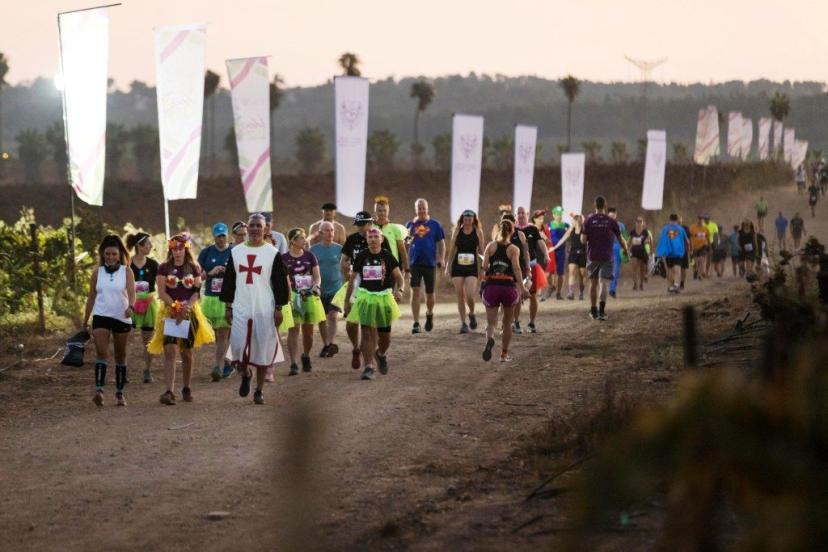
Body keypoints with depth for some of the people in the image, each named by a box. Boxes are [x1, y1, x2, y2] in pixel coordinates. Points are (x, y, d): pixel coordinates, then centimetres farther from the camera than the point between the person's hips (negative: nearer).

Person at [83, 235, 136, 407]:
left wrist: (131, 306, -38)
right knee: (101, 352, -17)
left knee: (120, 355, 8)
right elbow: (91, 297, 11)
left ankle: (120, 393, 18)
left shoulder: (126, 272, -1)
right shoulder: (97, 273, 5)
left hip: (122, 318, 0)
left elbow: (132, 291, -16)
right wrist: (85, 321, 14)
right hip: (101, 316, 0)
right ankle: (99, 390, -28)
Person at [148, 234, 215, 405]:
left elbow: (198, 291, 1)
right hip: (169, 312, -2)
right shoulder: (164, 268, 3)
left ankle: (186, 389, 22)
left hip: (190, 312, 2)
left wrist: (186, 307, -14)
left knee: (187, 352, 8)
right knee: (170, 350, -15)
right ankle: (169, 391, -22)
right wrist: (176, 307, -15)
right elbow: (161, 292, -3)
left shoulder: (194, 268, 7)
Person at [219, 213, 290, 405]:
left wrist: (279, 308, -5)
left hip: (265, 309, -2)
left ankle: (259, 390, 13)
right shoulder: (236, 252, 9)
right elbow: (229, 281, 12)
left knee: (263, 349, 1)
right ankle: (245, 374, 26)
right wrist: (227, 306, 8)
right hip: (241, 308, 2)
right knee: (238, 347, -5)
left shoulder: (273, 253, 1)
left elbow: (280, 282, 0)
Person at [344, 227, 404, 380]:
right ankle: (368, 367, -7)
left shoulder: (387, 256, -2)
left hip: (384, 297, 0)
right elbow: (352, 279, 10)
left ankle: (381, 354, 41)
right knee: (367, 334, -9)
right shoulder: (362, 257, 1)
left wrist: (399, 290, -23)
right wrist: (347, 300, 9)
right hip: (365, 297, 0)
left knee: (385, 336, 9)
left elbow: (399, 277, -2)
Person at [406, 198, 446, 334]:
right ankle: (416, 323, -7)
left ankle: (429, 314, 38)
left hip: (430, 263, 0)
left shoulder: (435, 225, 5)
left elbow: (441, 243, 6)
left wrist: (442, 259, -6)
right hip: (414, 263, 0)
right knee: (415, 291, -9)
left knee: (430, 293, 9)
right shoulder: (411, 224, 7)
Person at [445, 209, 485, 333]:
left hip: (472, 267, -2)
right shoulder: (457, 231, 4)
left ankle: (472, 314, 14)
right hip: (458, 266, 2)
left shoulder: (478, 232, 2)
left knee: (470, 295, -15)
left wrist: (482, 268, 3)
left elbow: (481, 251, 6)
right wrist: (448, 267, 7)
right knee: (460, 296, 1)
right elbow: (452, 250, 9)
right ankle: (463, 323, 10)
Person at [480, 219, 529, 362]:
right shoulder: (514, 249, 1)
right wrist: (522, 287, -17)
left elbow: (484, 266, -4)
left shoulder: (491, 246, 6)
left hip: (491, 286, 1)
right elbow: (516, 267, -13)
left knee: (491, 322, 2)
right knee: (507, 322, 19)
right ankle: (504, 354, 24)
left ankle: (490, 339, -32)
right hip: (508, 286, -1)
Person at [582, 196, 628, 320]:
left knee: (593, 283, 14)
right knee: (604, 283, -5)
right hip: (607, 256, -1)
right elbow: (620, 239, 4)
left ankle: (593, 311, 21)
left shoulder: (589, 220, -2)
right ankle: (602, 310, -23)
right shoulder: (611, 221, -2)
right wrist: (626, 250, 22)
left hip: (592, 256, 1)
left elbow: (583, 239, -7)